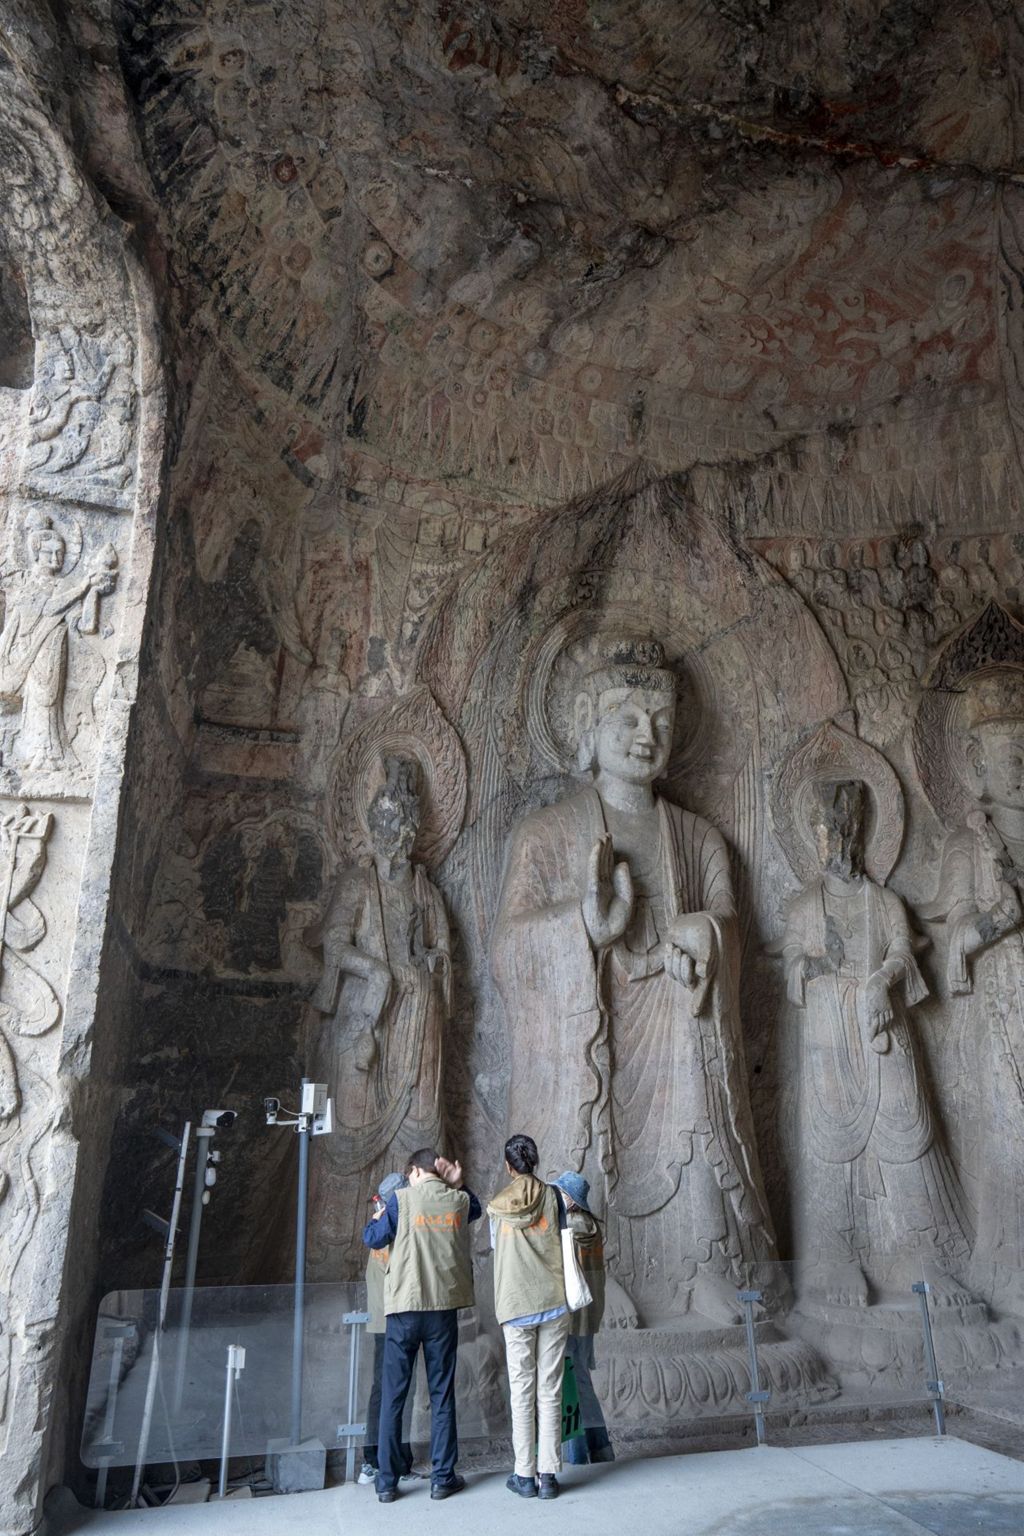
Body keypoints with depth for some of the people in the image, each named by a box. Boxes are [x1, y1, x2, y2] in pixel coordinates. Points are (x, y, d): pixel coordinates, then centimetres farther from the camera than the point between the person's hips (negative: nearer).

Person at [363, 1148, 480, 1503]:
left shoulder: (401, 1199, -7)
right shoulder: (459, 1200, 1)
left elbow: (373, 1238, 1)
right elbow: (475, 1209, 24)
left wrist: (376, 1219, 21)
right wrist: (456, 1185, 9)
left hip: (403, 1308, -2)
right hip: (444, 1307, 2)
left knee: (393, 1396, 8)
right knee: (442, 1394, 10)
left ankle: (387, 1483, 12)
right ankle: (443, 1478, 15)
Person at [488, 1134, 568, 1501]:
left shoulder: (496, 1207, 1)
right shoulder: (551, 1196, -1)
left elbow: (497, 1251, 10)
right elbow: (562, 1242, 6)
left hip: (516, 1308, 0)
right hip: (553, 1304, 0)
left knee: (522, 1392, 8)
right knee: (550, 1391, 7)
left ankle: (525, 1475, 12)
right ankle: (549, 1474, 9)